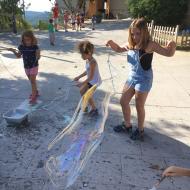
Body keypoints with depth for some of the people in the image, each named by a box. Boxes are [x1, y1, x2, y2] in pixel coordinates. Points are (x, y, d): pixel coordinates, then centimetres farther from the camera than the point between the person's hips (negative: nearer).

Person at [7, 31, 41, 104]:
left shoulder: (35, 46, -18)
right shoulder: (21, 46, -7)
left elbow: (38, 57, -17)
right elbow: (19, 56, 4)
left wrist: (38, 55, -40)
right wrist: (13, 51, -12)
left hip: (34, 66, -5)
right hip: (26, 67, 5)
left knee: (33, 81, -5)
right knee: (31, 81, 17)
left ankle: (33, 97, 2)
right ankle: (35, 92, 36)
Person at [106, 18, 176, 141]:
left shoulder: (149, 45, -19)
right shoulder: (131, 44, -1)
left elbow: (169, 53, -18)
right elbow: (119, 49, 18)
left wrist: (172, 46, -40)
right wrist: (111, 43, -1)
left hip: (144, 79, -7)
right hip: (132, 77, 7)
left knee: (139, 106, 4)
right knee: (123, 101, 13)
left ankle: (140, 130, 28)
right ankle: (127, 125, 35)